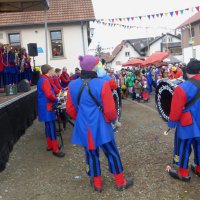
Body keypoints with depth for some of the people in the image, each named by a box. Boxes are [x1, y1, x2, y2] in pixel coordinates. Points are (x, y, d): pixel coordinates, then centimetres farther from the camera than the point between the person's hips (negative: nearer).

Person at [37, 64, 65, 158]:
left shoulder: (42, 79, 14)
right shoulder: (45, 80, -18)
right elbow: (49, 95, -27)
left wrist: (54, 98, 11)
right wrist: (56, 99, -9)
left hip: (46, 107, 10)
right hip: (47, 108, -10)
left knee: (49, 126, 17)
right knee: (51, 127, -6)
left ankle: (50, 145, 28)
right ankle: (55, 149, -1)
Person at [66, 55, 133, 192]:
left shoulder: (72, 85, -4)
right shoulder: (102, 84, -18)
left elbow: (70, 109, 5)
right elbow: (110, 110, -16)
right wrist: (111, 119, 5)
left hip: (83, 127, 4)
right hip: (100, 126, -4)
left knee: (91, 154, 19)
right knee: (112, 153, 14)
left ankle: (97, 184, 33)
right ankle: (120, 182, 28)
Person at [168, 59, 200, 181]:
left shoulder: (183, 88, -23)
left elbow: (176, 109, -18)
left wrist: (172, 122, -3)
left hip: (188, 125, -6)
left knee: (184, 148, 8)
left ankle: (183, 173, 20)